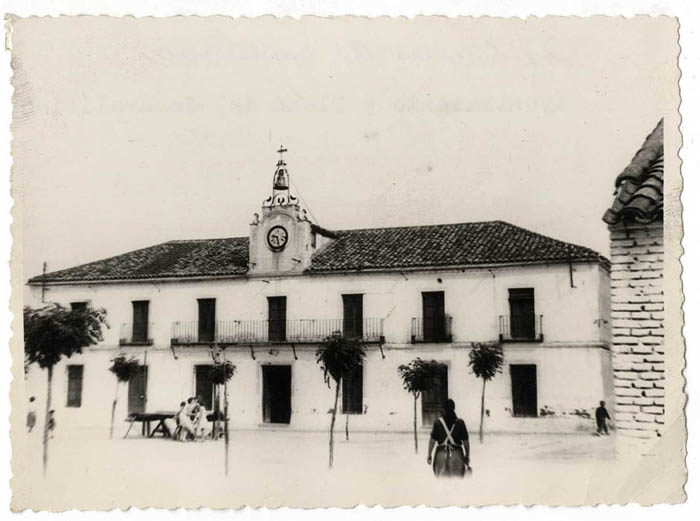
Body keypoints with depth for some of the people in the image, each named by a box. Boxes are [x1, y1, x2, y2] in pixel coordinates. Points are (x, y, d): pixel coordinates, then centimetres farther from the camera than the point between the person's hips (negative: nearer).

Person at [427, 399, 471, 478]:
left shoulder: (438, 422, -3)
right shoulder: (460, 423, 0)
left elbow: (432, 440, -2)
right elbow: (466, 441, 2)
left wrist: (429, 455, 7)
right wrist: (467, 456, 11)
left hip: (441, 453, 0)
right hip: (457, 454, 1)